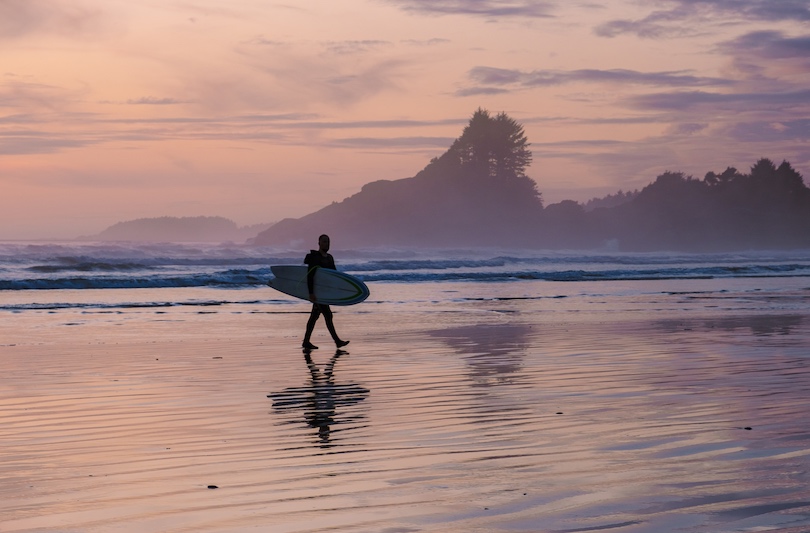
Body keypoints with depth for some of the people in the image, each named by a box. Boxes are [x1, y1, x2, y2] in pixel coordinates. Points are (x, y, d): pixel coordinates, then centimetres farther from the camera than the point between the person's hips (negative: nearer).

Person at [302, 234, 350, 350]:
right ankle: (337, 341, -10)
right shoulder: (314, 257, -12)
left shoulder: (329, 258, 14)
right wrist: (311, 293, -26)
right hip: (316, 291, -9)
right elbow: (310, 276, -19)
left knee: (315, 316, 10)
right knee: (328, 315, -10)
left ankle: (306, 342, 14)